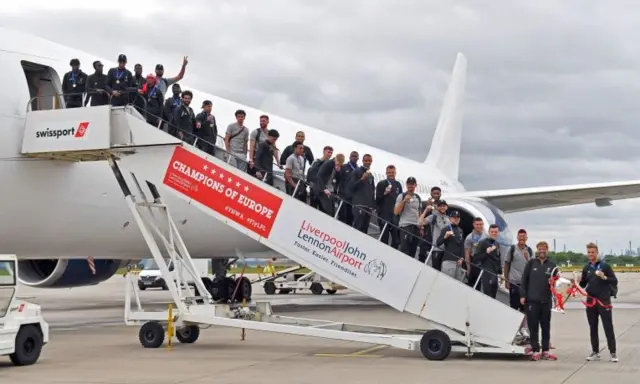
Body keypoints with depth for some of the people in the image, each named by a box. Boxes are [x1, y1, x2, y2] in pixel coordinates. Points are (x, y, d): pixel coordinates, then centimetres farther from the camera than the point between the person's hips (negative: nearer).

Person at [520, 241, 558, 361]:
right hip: (532, 300, -2)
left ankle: (545, 351, 12)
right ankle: (535, 350, 5)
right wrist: (522, 295, -5)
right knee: (533, 326, 0)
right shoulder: (531, 263, 5)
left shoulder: (552, 265, 8)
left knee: (546, 326, 6)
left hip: (546, 300, 2)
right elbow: (524, 279, 2)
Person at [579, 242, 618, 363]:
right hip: (591, 301, 5)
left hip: (604, 301, -4)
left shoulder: (605, 266, -3)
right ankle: (595, 352, 15)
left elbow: (615, 281, -5)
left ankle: (613, 353, 1)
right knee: (593, 328, 8)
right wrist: (577, 281, -7)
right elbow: (583, 284, 14)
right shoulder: (586, 268, 10)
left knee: (608, 328, -3)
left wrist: (604, 277, -22)